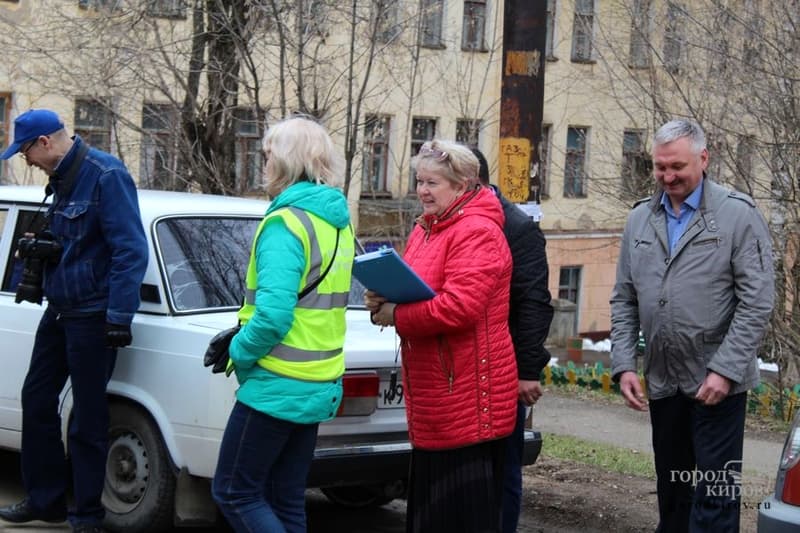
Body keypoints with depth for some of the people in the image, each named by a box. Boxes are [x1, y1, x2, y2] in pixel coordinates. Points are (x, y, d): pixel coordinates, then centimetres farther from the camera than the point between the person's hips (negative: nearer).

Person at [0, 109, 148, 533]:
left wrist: (119, 318, -22)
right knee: (37, 399, 13)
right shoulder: (62, 178, 10)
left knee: (87, 418, -1)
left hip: (92, 317, -9)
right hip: (60, 311, 9)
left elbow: (131, 251, -20)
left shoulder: (105, 175, -17)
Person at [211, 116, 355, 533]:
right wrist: (240, 334, 11)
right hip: (319, 384, 9)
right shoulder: (338, 222, 11)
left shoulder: (285, 223, -16)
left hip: (278, 385, -9)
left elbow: (273, 314, -26)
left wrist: (241, 353, -9)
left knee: (233, 493, 1)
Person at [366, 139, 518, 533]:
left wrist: (395, 315, -16)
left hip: (467, 392, -10)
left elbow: (459, 305, -25)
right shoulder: (426, 228, 16)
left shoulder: (477, 233, -14)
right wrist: (383, 299, 0)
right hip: (433, 393, 10)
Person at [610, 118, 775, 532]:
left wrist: (725, 370, -17)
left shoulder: (738, 215, -7)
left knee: (715, 492, -3)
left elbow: (757, 301, -11)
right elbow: (624, 301, 11)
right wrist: (624, 365, 0)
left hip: (718, 381, -5)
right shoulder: (640, 219, 9)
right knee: (671, 489, 16)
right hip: (662, 381, 5)